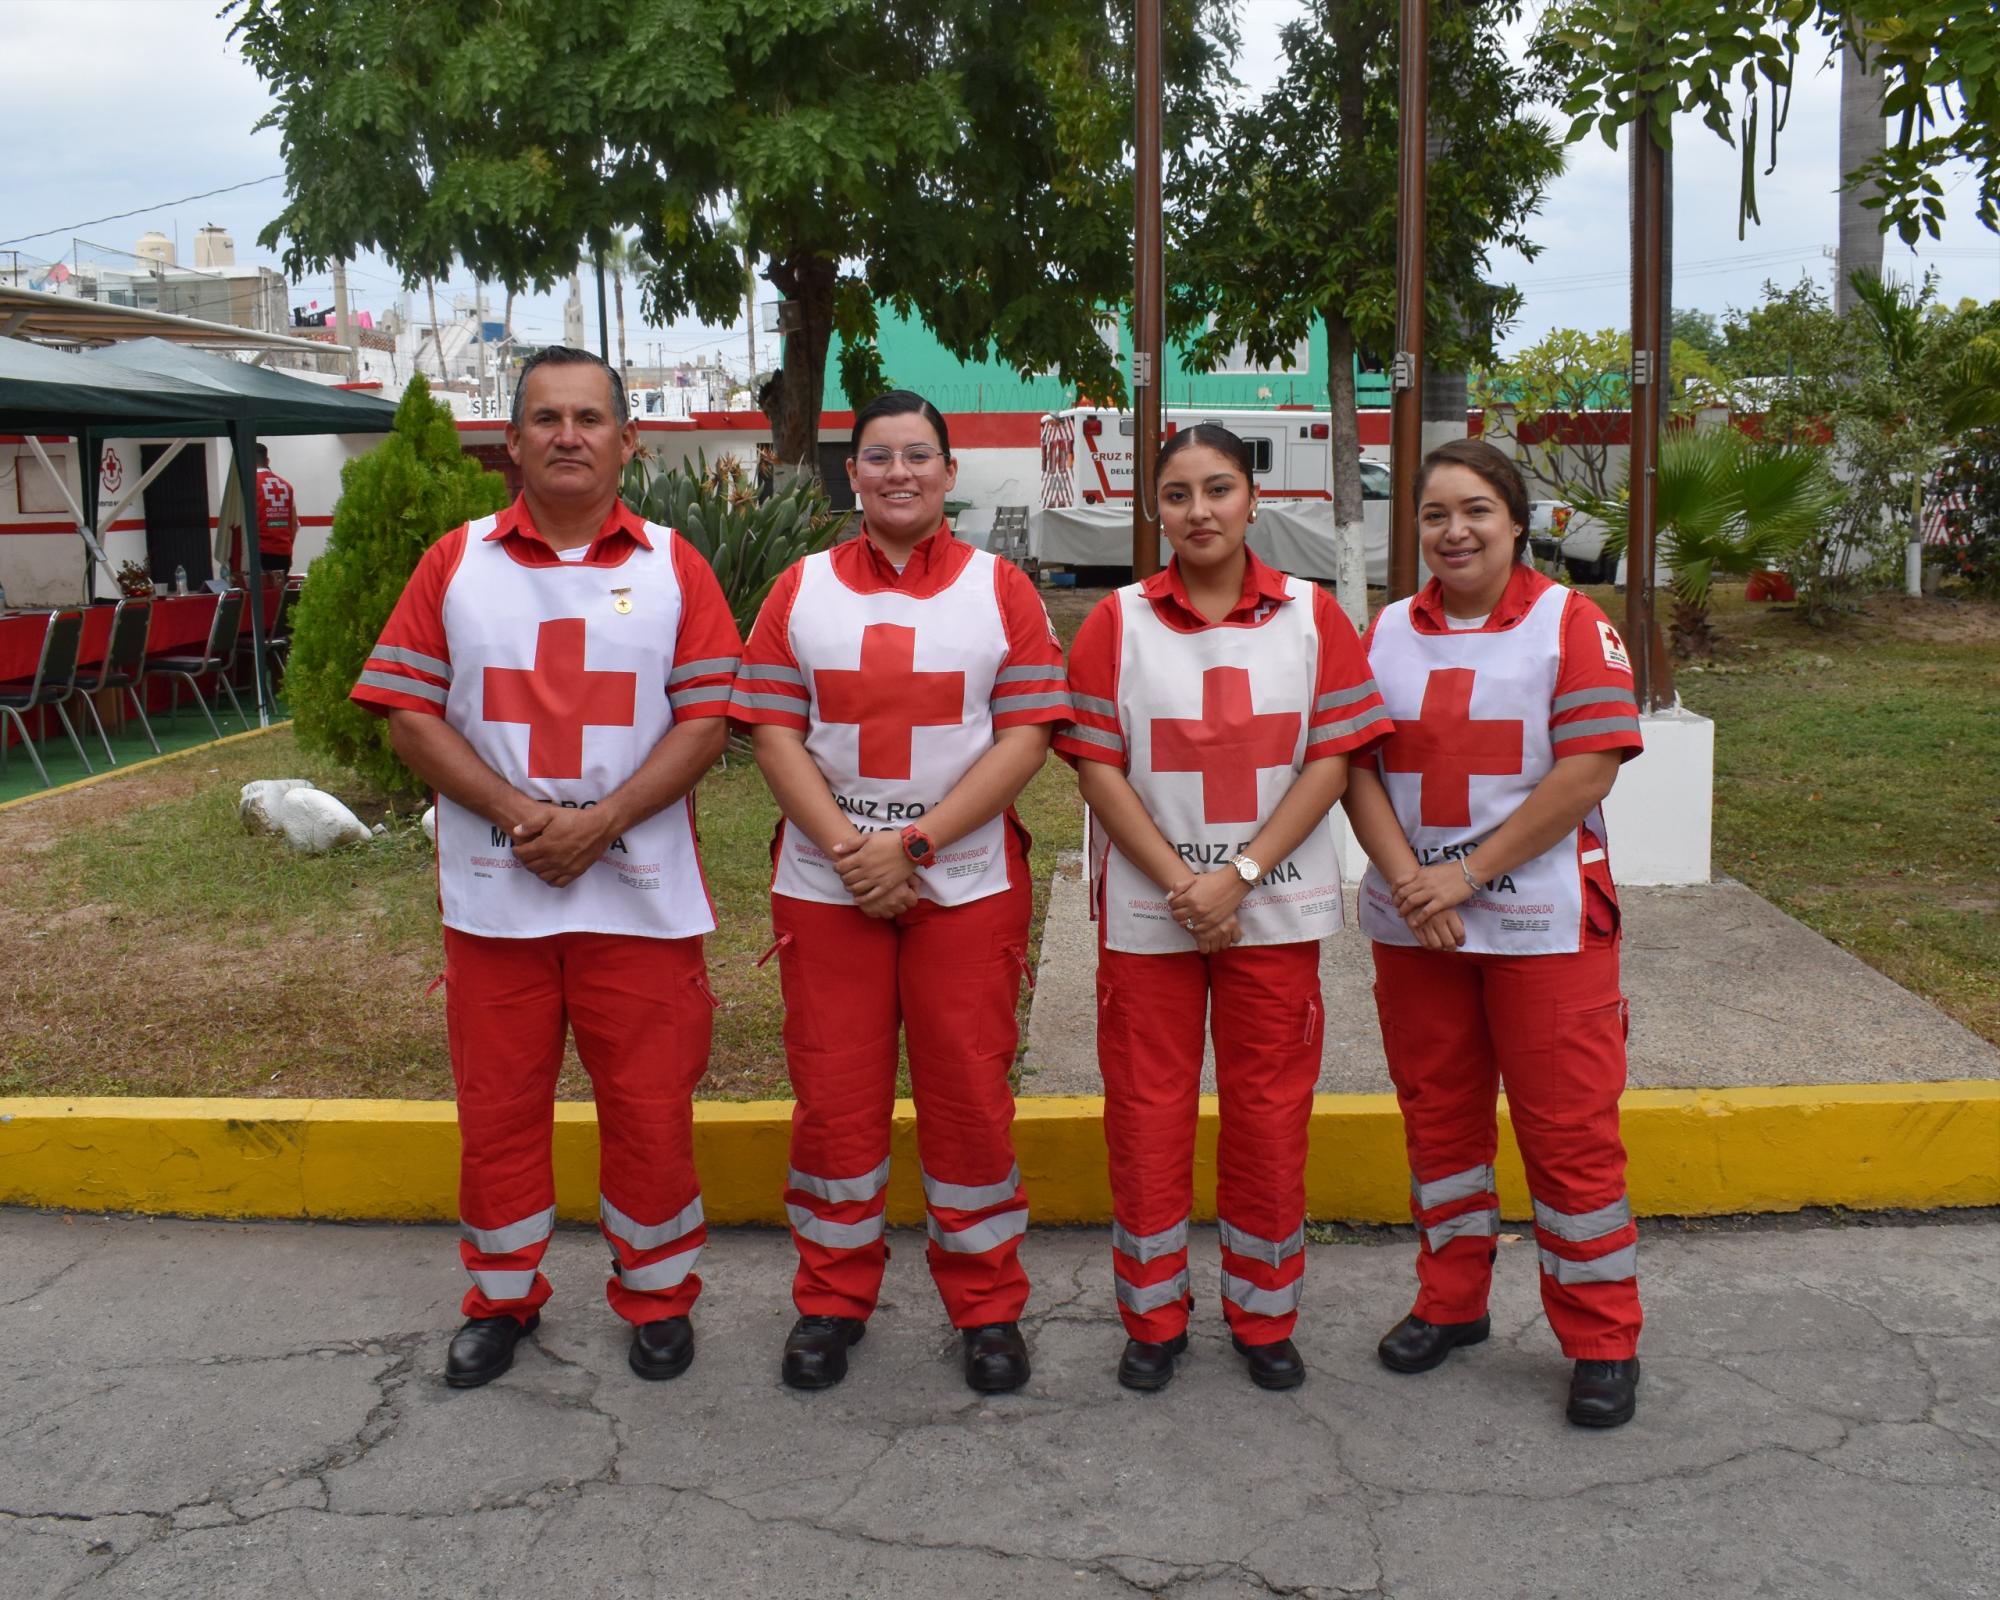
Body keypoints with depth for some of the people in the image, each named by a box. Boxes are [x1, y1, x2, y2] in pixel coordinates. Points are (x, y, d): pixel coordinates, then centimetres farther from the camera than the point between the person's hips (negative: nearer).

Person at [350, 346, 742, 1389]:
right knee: (497, 1107, 11)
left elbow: (706, 719, -3)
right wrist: (516, 813, -12)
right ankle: (501, 1300, 30)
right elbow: (410, 714, 1)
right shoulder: (456, 564, 6)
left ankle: (657, 1297, 25)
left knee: (650, 1110, 6)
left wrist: (599, 821, -14)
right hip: (493, 897, 1)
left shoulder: (672, 568, 3)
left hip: (641, 897, -1)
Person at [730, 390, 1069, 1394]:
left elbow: (1027, 735, -5)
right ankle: (831, 1300, 23)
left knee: (968, 1094, 5)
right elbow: (773, 730, 1)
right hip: (826, 886, 1)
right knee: (834, 1095, 6)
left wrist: (913, 843, -13)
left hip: (967, 885, -1)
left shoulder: (1000, 589, 3)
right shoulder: (801, 589, 8)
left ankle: (987, 1306, 20)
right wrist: (845, 847, -12)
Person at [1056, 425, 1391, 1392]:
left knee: (1271, 1119, 8)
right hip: (1147, 911, 0)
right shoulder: (1118, 622, 0)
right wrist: (1181, 883, -13)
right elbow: (1098, 767, -4)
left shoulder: (1311, 616, 1)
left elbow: (1332, 760, -3)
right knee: (1146, 1115, 7)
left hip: (1276, 907, 0)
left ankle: (1264, 1315, 26)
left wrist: (1237, 875, -13)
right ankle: (1152, 1318, 24)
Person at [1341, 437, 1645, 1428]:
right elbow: (1355, 768, 2)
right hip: (1413, 924, 4)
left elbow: (1588, 770, -12)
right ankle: (1450, 1300, 30)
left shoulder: (1571, 625, -3)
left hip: (1543, 923, -4)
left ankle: (1601, 1341, 14)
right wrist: (1407, 878, -13)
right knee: (1438, 1114, 14)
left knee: (1569, 1127, 0)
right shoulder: (1386, 633, 8)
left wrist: (1468, 872, -16)